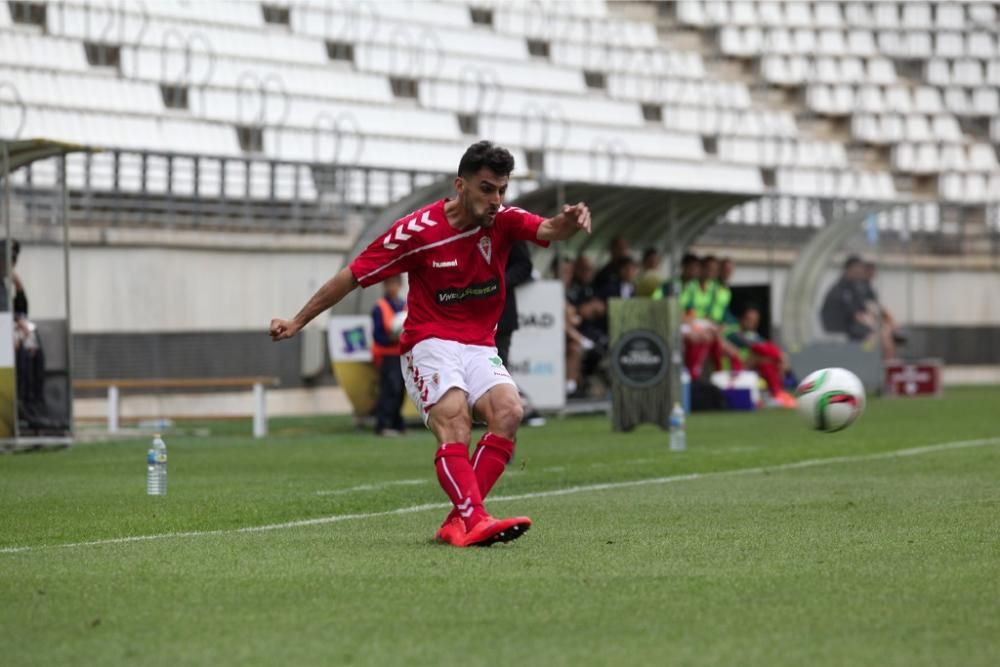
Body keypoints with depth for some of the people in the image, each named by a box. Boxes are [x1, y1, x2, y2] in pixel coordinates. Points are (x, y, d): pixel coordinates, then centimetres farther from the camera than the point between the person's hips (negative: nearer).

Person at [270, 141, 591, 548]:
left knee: (508, 411, -24)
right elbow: (353, 276, -2)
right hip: (429, 343, -4)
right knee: (454, 417, -29)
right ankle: (473, 521, -46)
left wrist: (569, 222, -46)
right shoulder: (418, 230, -10)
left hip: (480, 347, 4)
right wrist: (298, 322, 1)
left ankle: (459, 521, -23)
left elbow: (549, 229, -20)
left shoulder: (504, 222, -1)